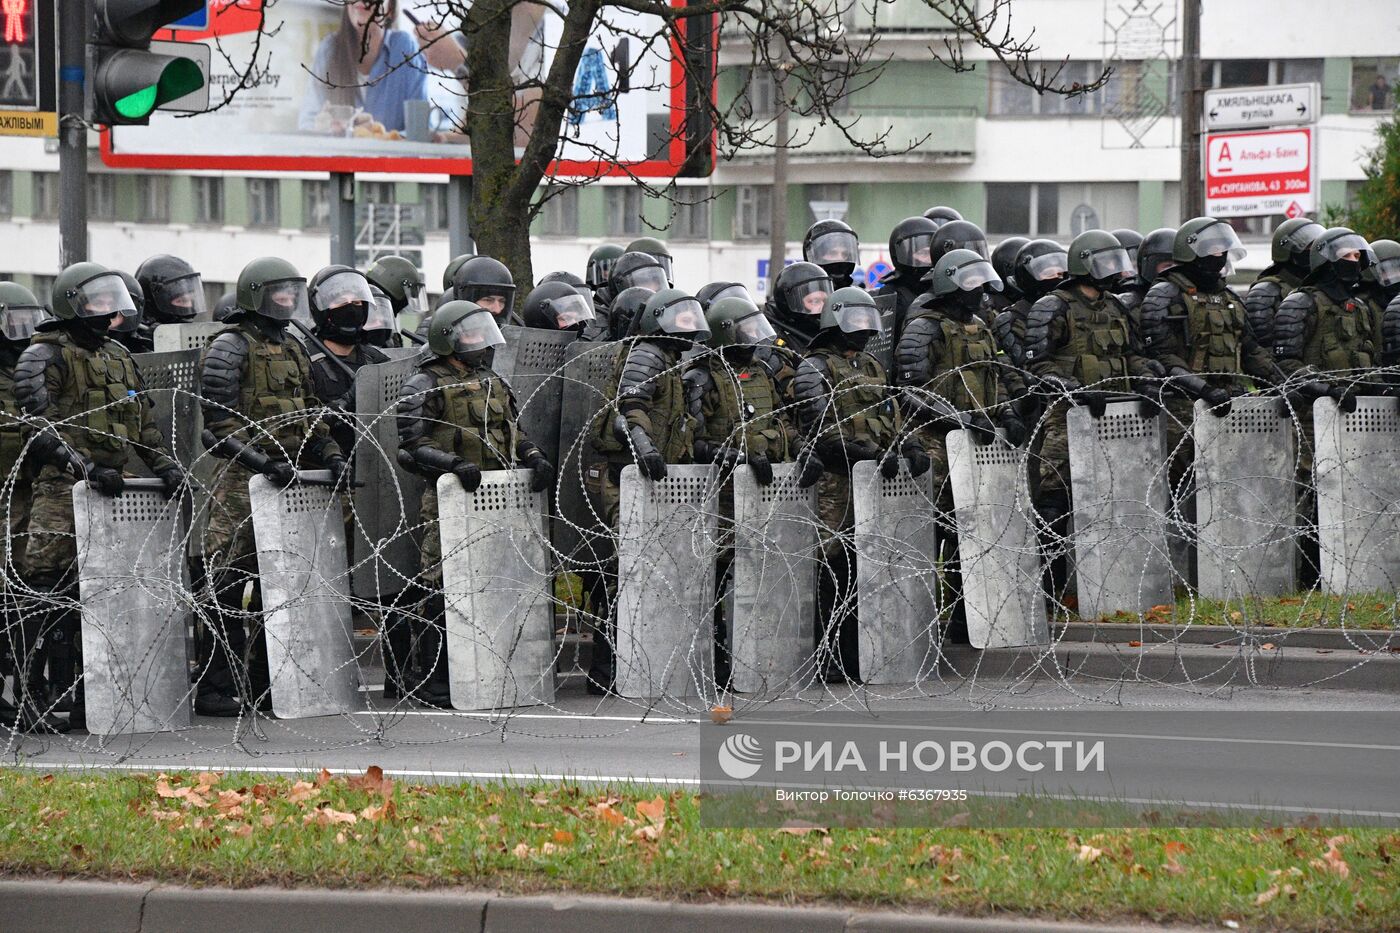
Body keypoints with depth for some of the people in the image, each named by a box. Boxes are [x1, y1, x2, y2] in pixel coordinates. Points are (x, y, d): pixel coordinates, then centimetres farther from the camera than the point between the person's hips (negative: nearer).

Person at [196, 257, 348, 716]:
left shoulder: (292, 349, 20)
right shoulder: (229, 347, -6)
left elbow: (309, 413, 24)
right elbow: (219, 420, -13)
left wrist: (330, 454, 7)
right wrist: (262, 461, -22)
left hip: (287, 478, 8)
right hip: (242, 482, -8)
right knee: (227, 585, -8)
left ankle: (264, 686, 15)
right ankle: (215, 689, -6)